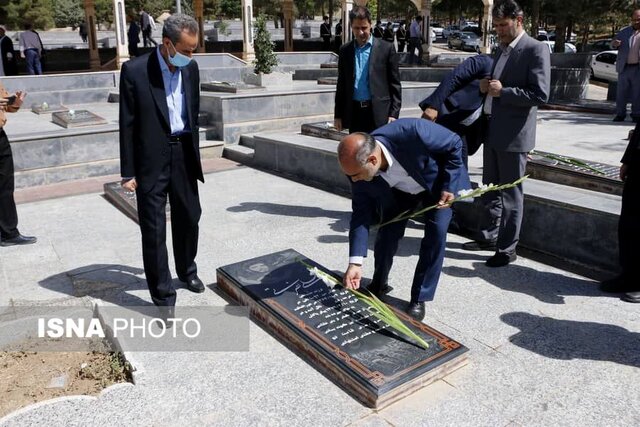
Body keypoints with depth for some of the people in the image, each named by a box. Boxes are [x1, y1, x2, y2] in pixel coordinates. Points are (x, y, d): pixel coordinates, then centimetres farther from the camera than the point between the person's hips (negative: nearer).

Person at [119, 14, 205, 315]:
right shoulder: (135, 70, -12)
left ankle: (187, 271, 41)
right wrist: (128, 172, -9)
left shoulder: (190, 68, 3)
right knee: (154, 229, 1)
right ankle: (163, 295, 13)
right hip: (151, 160, -5)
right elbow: (128, 124, -9)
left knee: (189, 218, 17)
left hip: (183, 154, 5)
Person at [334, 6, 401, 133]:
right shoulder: (345, 50, 9)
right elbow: (341, 84, 13)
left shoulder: (386, 48, 0)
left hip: (378, 114, -3)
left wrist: (393, 114, -7)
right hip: (354, 113, 3)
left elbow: (395, 85, 0)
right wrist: (338, 114, 9)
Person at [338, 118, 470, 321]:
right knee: (387, 233, -4)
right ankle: (378, 285, 23)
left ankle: (419, 298, 3)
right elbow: (361, 213, -21)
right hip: (399, 191, 3)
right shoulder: (359, 164, -29)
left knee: (436, 234, -12)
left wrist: (449, 186, -24)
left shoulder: (412, 132, -44)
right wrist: (355, 262, -27)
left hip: (437, 183, -2)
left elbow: (454, 144, -24)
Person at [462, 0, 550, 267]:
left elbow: (540, 95, -17)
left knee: (510, 193, 1)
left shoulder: (535, 50, -11)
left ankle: (507, 249, 11)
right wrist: (486, 87, 3)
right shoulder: (502, 49, 14)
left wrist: (503, 91, -20)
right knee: (490, 189, 17)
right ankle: (490, 236, 32)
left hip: (514, 134, -8)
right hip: (492, 130, 8)